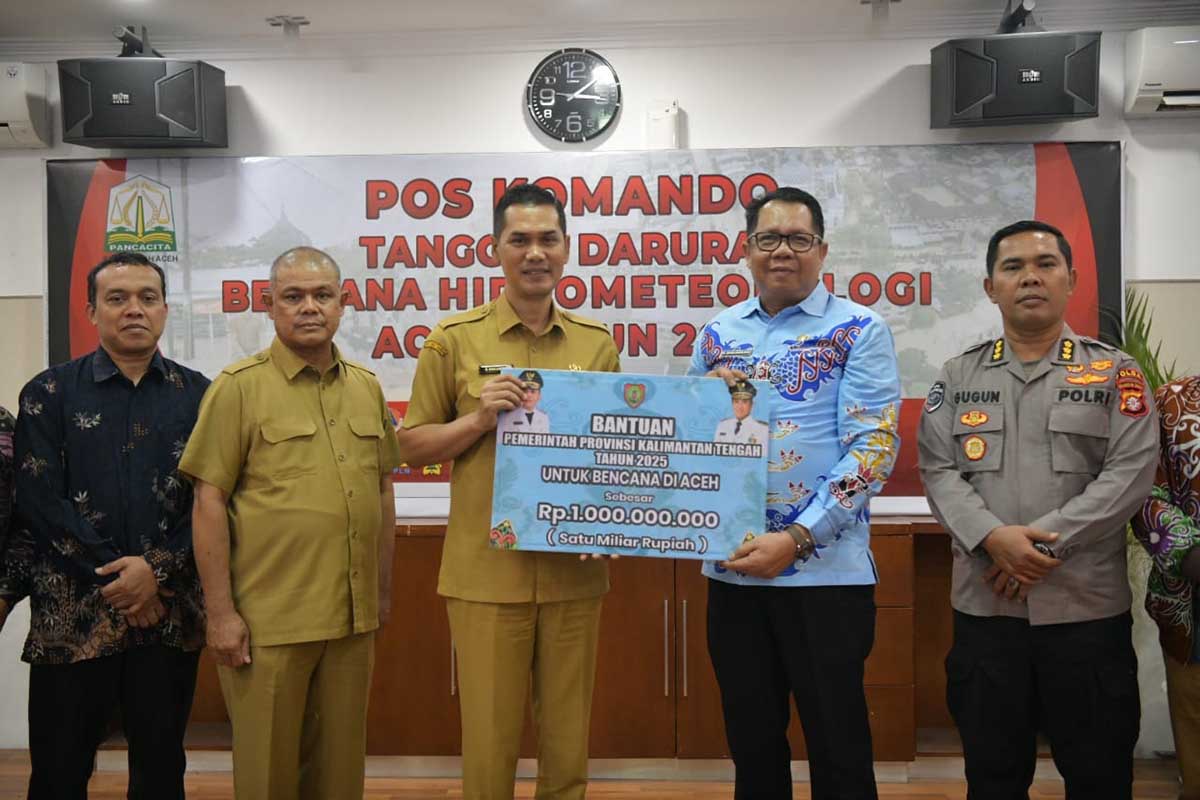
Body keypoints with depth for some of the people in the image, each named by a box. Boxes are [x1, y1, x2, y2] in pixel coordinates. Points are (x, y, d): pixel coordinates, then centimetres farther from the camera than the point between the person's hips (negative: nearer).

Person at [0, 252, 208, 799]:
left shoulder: (198, 394, 5)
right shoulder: (49, 394, 2)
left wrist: (158, 569, -13)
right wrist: (115, 577, -11)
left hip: (170, 613, 1)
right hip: (72, 613, -1)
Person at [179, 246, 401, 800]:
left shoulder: (367, 387, 9)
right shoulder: (239, 387, -6)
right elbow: (210, 501, -8)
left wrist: (383, 589, 14)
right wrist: (219, 611, -11)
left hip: (353, 616, 5)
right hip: (268, 617, -4)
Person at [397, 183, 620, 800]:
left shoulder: (598, 343, 7)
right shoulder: (454, 339, -1)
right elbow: (412, 446, 2)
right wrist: (479, 419, -14)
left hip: (575, 570, 2)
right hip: (486, 571, -2)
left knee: (568, 739, 13)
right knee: (489, 737, 7)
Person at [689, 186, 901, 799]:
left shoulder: (860, 331, -3)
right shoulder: (717, 334, 10)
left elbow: (872, 447, -11)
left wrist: (795, 539, -18)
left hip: (825, 570, -4)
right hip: (732, 567, 4)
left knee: (837, 745, 8)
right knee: (751, 738, 15)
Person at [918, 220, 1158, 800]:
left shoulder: (1115, 373, 3)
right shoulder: (958, 376, 8)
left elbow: (1130, 474, -7)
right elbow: (938, 471, 0)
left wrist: (1042, 539, -16)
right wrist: (993, 538, -17)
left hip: (1088, 606, -1)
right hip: (983, 606, 2)